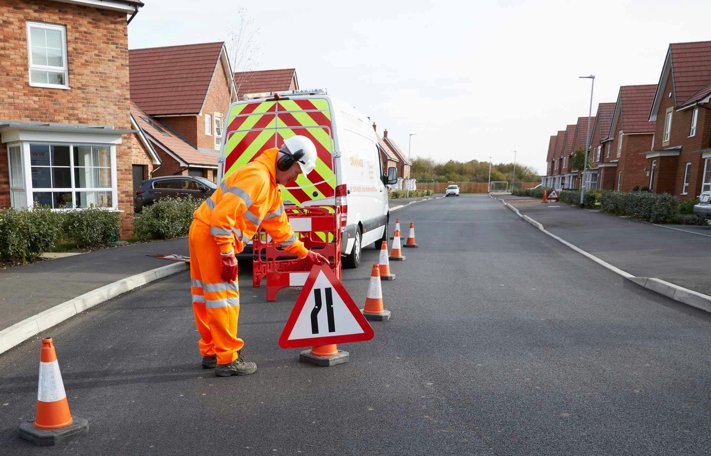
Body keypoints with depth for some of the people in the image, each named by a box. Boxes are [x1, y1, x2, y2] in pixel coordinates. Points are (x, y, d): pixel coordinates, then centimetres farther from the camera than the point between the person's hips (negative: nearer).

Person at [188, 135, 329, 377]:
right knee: (223, 297, -4)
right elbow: (222, 214, -26)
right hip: (211, 235, -10)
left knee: (206, 297, 16)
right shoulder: (257, 176, -18)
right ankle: (227, 360, 5)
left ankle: (211, 352, 28)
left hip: (204, 235, 10)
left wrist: (305, 253, 21)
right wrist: (227, 255, -22)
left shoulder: (271, 187, 16)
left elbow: (280, 226, 22)